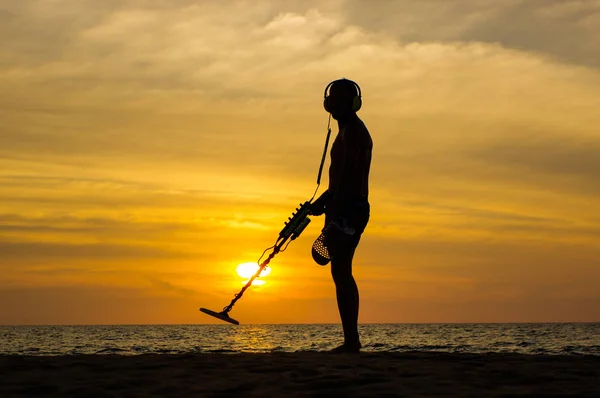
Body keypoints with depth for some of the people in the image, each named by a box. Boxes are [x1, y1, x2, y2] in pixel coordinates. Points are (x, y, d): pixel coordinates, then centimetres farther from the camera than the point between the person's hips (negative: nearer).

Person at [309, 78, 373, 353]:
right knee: (342, 273, 12)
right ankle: (352, 340, 15)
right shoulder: (349, 131, 22)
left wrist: (334, 214, -25)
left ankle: (351, 340, -16)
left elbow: (348, 176, -20)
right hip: (352, 209, 11)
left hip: (348, 210, -11)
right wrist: (322, 202, 25)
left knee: (340, 273, -13)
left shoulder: (353, 130, -11)